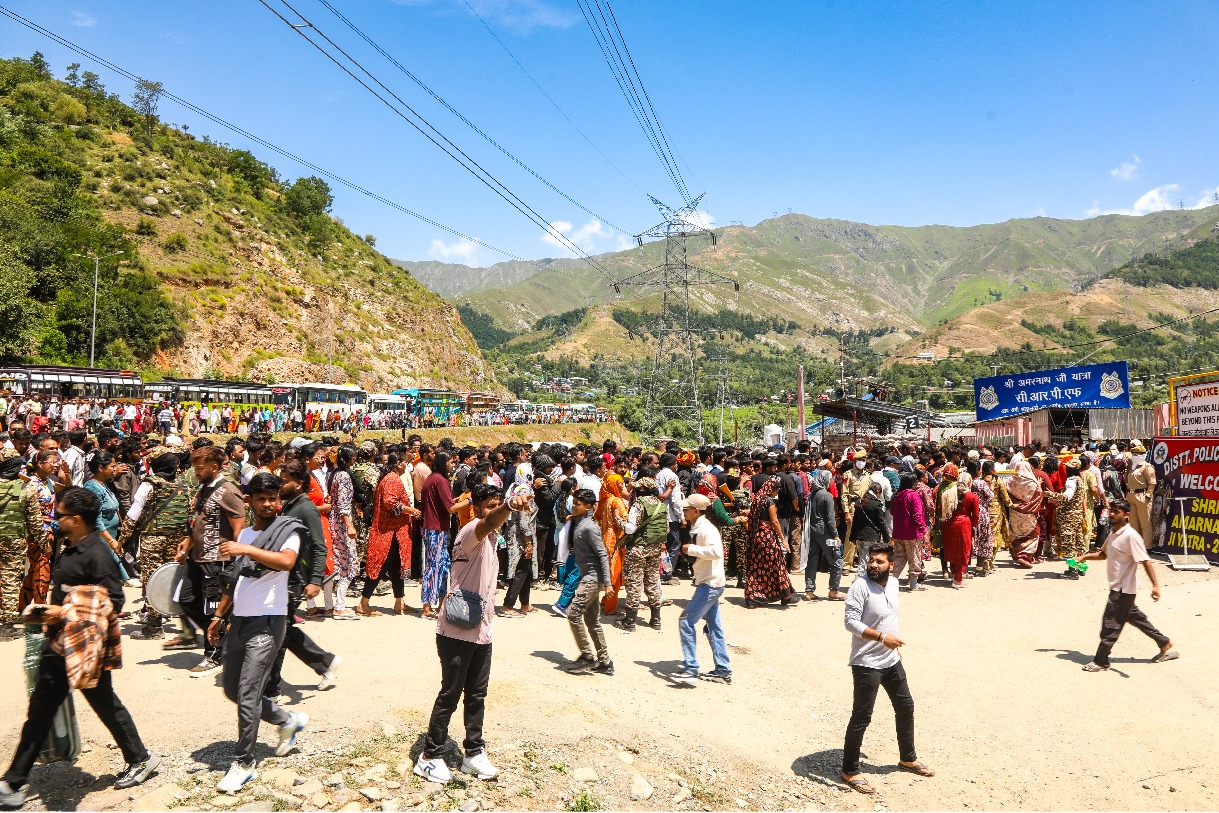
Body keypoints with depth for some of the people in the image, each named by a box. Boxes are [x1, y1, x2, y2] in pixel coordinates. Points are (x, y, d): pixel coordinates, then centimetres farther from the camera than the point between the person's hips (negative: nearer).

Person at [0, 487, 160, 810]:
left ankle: (140, 759, 22)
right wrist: (47, 612, 7)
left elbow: (113, 602, -24)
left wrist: (66, 613, -25)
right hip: (58, 646, 8)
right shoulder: (68, 550, 7)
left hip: (86, 649, -8)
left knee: (106, 705, 5)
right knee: (39, 712, 14)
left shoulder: (97, 554, -20)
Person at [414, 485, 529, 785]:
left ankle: (474, 754, 28)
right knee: (450, 695, 2)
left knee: (477, 695, 15)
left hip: (481, 631, 8)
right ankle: (430, 757, 16)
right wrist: (509, 507, -61)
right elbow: (490, 523, -41)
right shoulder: (471, 531, -16)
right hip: (456, 631, -8)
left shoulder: (490, 539, 14)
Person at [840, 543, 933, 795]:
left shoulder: (893, 584, 4)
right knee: (861, 717, -2)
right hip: (866, 663, -8)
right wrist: (882, 637, -30)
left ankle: (908, 758, 42)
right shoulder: (860, 586, -19)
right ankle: (850, 771, 12)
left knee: (906, 706, 20)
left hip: (892, 660, 8)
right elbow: (851, 622, -24)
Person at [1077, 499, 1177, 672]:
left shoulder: (1131, 536, -20)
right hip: (1117, 587, 9)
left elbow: (1145, 561, -25)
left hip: (1124, 588, -9)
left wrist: (1155, 585, -32)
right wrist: (1085, 557, 10)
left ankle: (1100, 662, 7)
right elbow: (1104, 554, 24)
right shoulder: (1113, 533, 8)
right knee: (1135, 617, 21)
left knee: (1110, 625, -2)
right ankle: (1165, 645, 35)